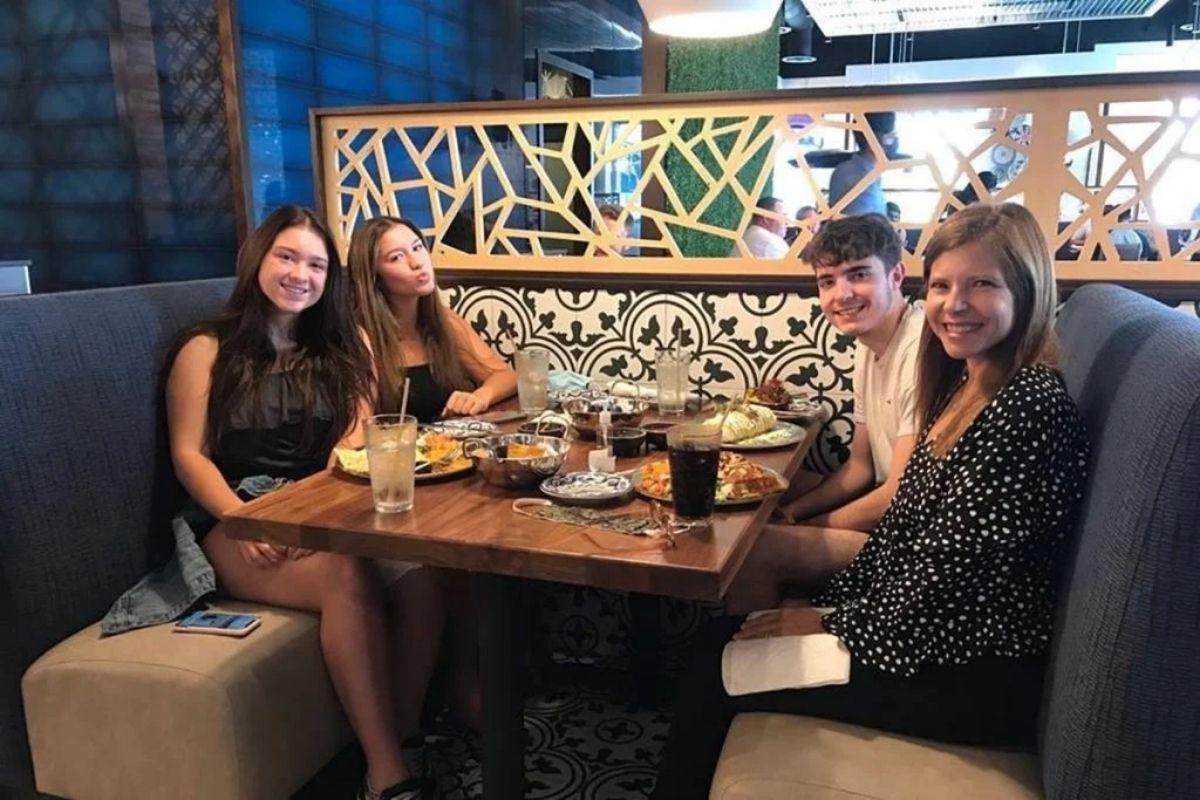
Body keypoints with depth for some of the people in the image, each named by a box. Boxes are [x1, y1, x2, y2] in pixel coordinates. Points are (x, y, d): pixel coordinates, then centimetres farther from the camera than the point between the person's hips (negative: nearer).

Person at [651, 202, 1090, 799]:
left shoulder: (1031, 404, -22)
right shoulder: (964, 387, 7)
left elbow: (954, 566, -22)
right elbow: (902, 527, 9)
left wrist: (834, 623, -11)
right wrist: (826, 605, 3)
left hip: (977, 677, -8)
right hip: (931, 631, 8)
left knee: (720, 675, -5)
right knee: (726, 639, 6)